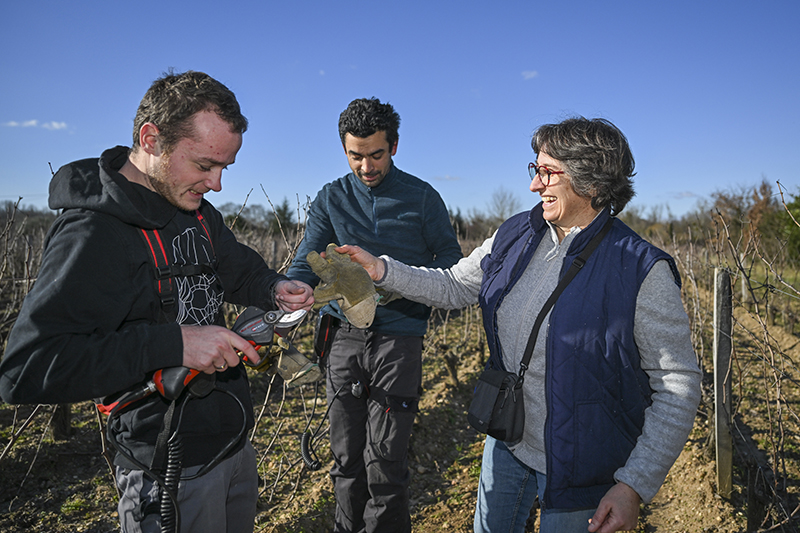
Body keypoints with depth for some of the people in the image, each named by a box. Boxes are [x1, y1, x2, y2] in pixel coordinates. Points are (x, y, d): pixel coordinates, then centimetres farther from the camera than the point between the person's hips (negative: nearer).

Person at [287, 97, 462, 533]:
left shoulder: (422, 197, 3)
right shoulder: (330, 199, 8)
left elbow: (451, 259, 7)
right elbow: (305, 265, 2)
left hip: (399, 337, -2)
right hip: (344, 335, 3)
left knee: (385, 460, -3)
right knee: (346, 456, 11)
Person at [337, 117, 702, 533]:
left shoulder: (641, 271, -22)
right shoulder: (515, 236, -4)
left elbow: (678, 386, -17)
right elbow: (455, 287, 7)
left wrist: (635, 486, -20)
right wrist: (382, 271, -6)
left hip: (577, 467, -5)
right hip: (507, 442, 6)